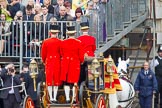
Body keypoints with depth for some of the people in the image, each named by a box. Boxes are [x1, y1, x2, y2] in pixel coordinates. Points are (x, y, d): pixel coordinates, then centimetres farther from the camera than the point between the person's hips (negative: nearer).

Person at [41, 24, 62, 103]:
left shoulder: (45, 42, -3)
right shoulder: (60, 42, -7)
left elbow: (43, 54, 3)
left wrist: (44, 61, 20)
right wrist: (62, 61, 18)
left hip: (49, 62, 1)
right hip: (57, 62, -1)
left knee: (49, 80, 6)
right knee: (56, 80, 5)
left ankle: (51, 98, 3)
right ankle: (54, 98, 2)